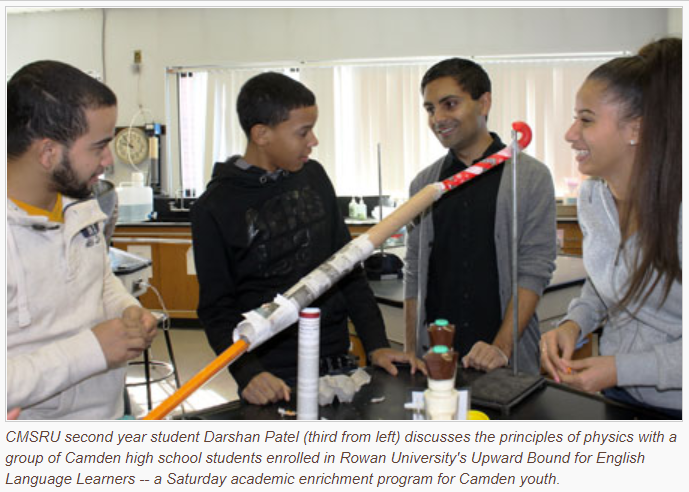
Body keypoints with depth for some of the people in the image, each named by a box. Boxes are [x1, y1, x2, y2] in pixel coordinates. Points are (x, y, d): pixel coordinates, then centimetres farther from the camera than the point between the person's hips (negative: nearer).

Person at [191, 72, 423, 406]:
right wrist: (248, 373, -22)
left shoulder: (313, 177, 2)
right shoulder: (215, 208, -10)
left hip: (336, 363, 5)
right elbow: (216, 308, -7)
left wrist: (377, 344, 1)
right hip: (273, 377, -4)